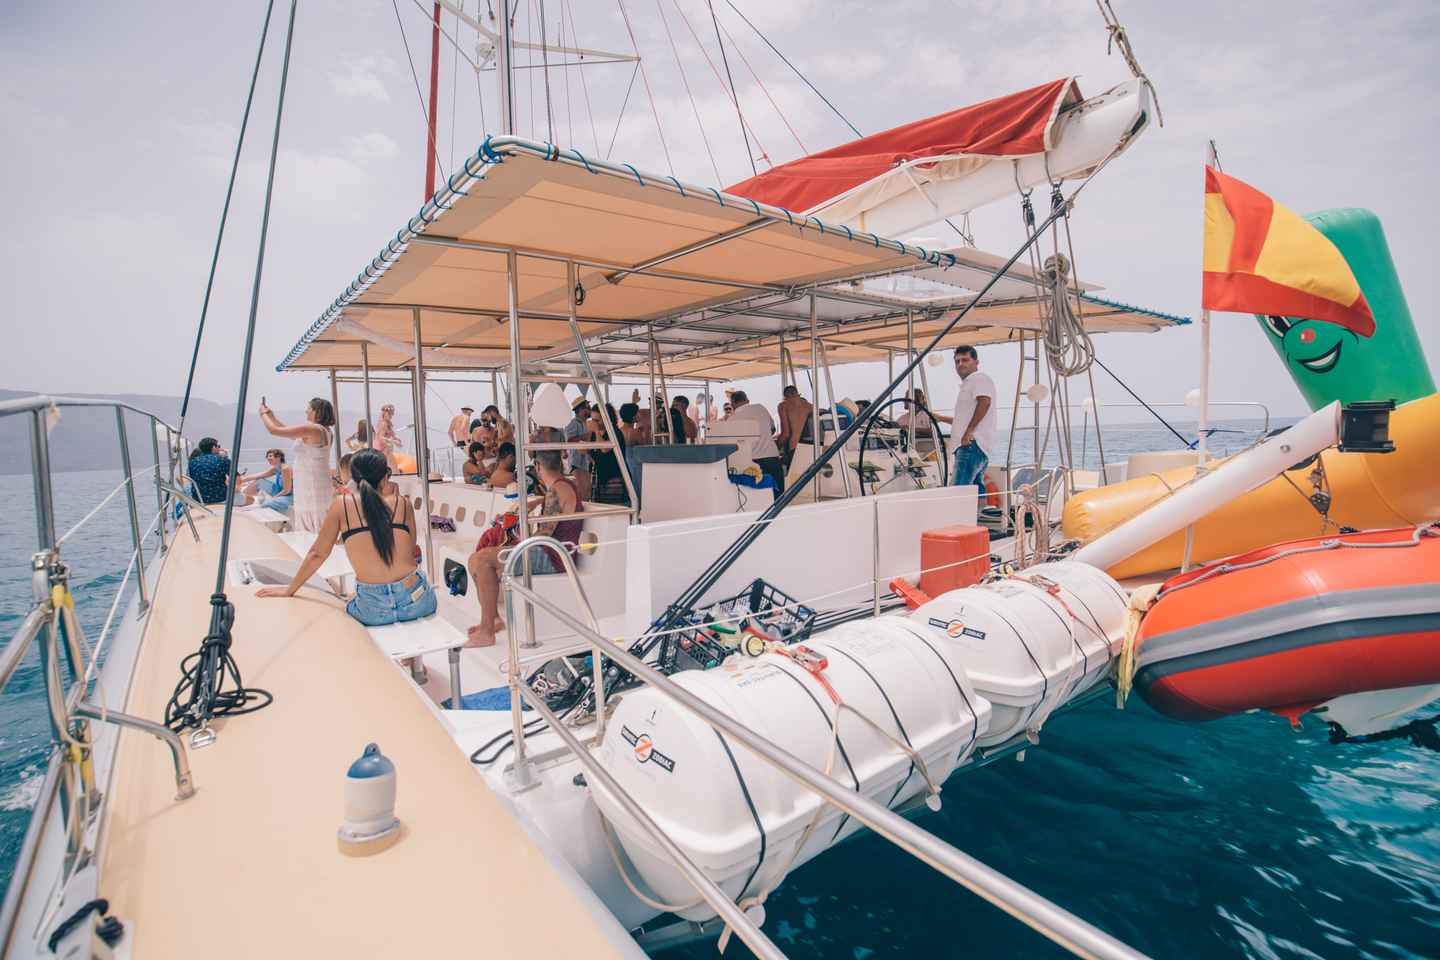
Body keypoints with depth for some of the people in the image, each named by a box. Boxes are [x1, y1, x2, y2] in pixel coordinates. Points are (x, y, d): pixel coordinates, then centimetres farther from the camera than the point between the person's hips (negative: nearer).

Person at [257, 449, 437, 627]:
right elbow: (412, 553, 7)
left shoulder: (341, 504, 2)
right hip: (416, 600, 0)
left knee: (350, 607, 35)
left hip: (375, 610, 0)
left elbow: (317, 554, 8)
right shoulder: (403, 503, 4)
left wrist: (289, 590, 23)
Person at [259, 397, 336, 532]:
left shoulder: (311, 429, -16)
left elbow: (274, 430, -12)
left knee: (310, 533, -7)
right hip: (310, 488, 10)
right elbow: (291, 434, 26)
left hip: (312, 489, -9)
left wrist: (263, 413, 7)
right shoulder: (322, 430, 13)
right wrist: (271, 415, 27)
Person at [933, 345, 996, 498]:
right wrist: (941, 418, 39)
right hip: (969, 445, 11)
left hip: (972, 444, -11)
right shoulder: (968, 383, 30)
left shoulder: (980, 378, -2)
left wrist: (969, 431, -24)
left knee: (959, 491, -18)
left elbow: (984, 401, -22)